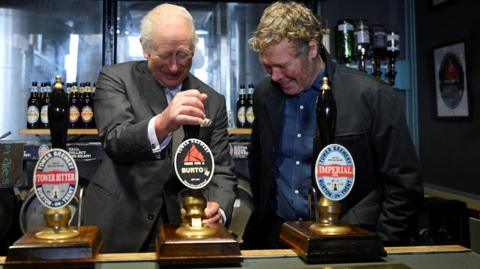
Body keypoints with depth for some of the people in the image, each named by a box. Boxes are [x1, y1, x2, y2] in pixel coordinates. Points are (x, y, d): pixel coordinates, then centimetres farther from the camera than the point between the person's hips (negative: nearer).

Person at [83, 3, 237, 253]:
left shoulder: (213, 102, 1)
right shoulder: (116, 78, -7)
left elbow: (221, 171, 0)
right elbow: (115, 142, -22)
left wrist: (218, 208, -22)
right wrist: (162, 124, -42)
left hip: (182, 231, 2)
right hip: (118, 228, -2)